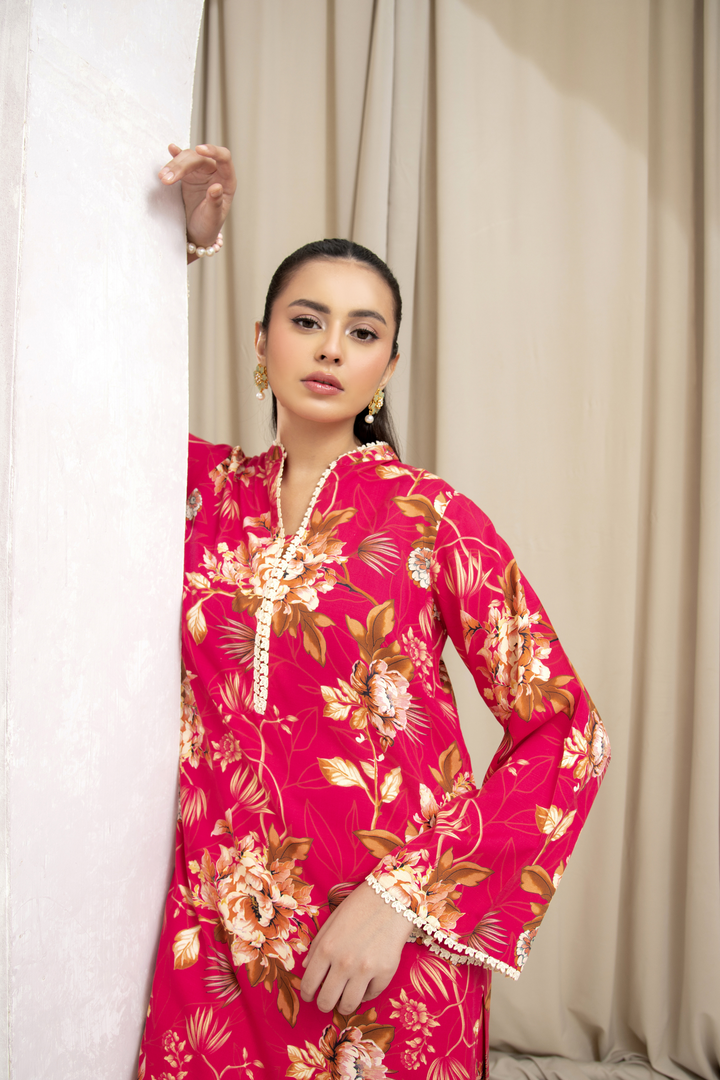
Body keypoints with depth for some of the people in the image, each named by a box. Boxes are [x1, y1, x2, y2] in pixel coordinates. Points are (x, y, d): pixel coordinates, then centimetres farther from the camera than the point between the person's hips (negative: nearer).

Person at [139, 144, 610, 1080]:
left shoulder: (431, 515, -7)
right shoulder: (212, 488, 2)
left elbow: (564, 731, -7)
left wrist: (406, 899, -14)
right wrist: (183, 240, 4)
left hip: (389, 942, -2)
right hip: (220, 933, 3)